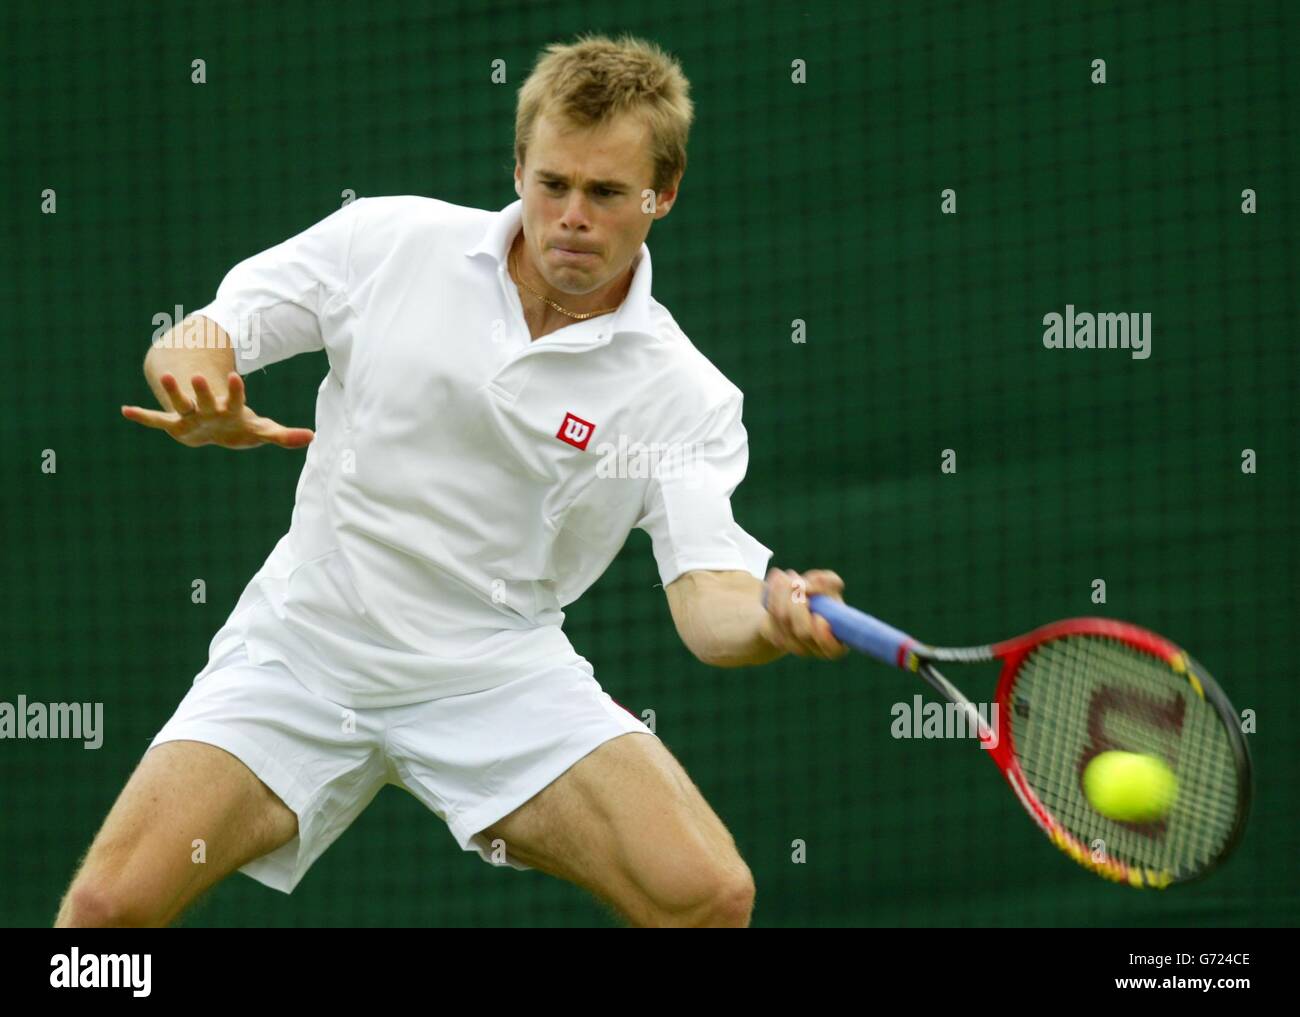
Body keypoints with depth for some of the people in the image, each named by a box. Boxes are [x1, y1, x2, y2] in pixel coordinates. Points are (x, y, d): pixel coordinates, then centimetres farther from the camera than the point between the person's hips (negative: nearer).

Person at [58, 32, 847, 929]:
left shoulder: (687, 397, -6)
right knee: (110, 904, -16)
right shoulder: (390, 240, -3)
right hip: (303, 648, 1)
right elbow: (187, 343, 3)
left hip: (498, 678, -1)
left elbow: (709, 599, -17)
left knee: (710, 896, -21)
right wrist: (204, 401, -22)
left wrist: (776, 619, -42)